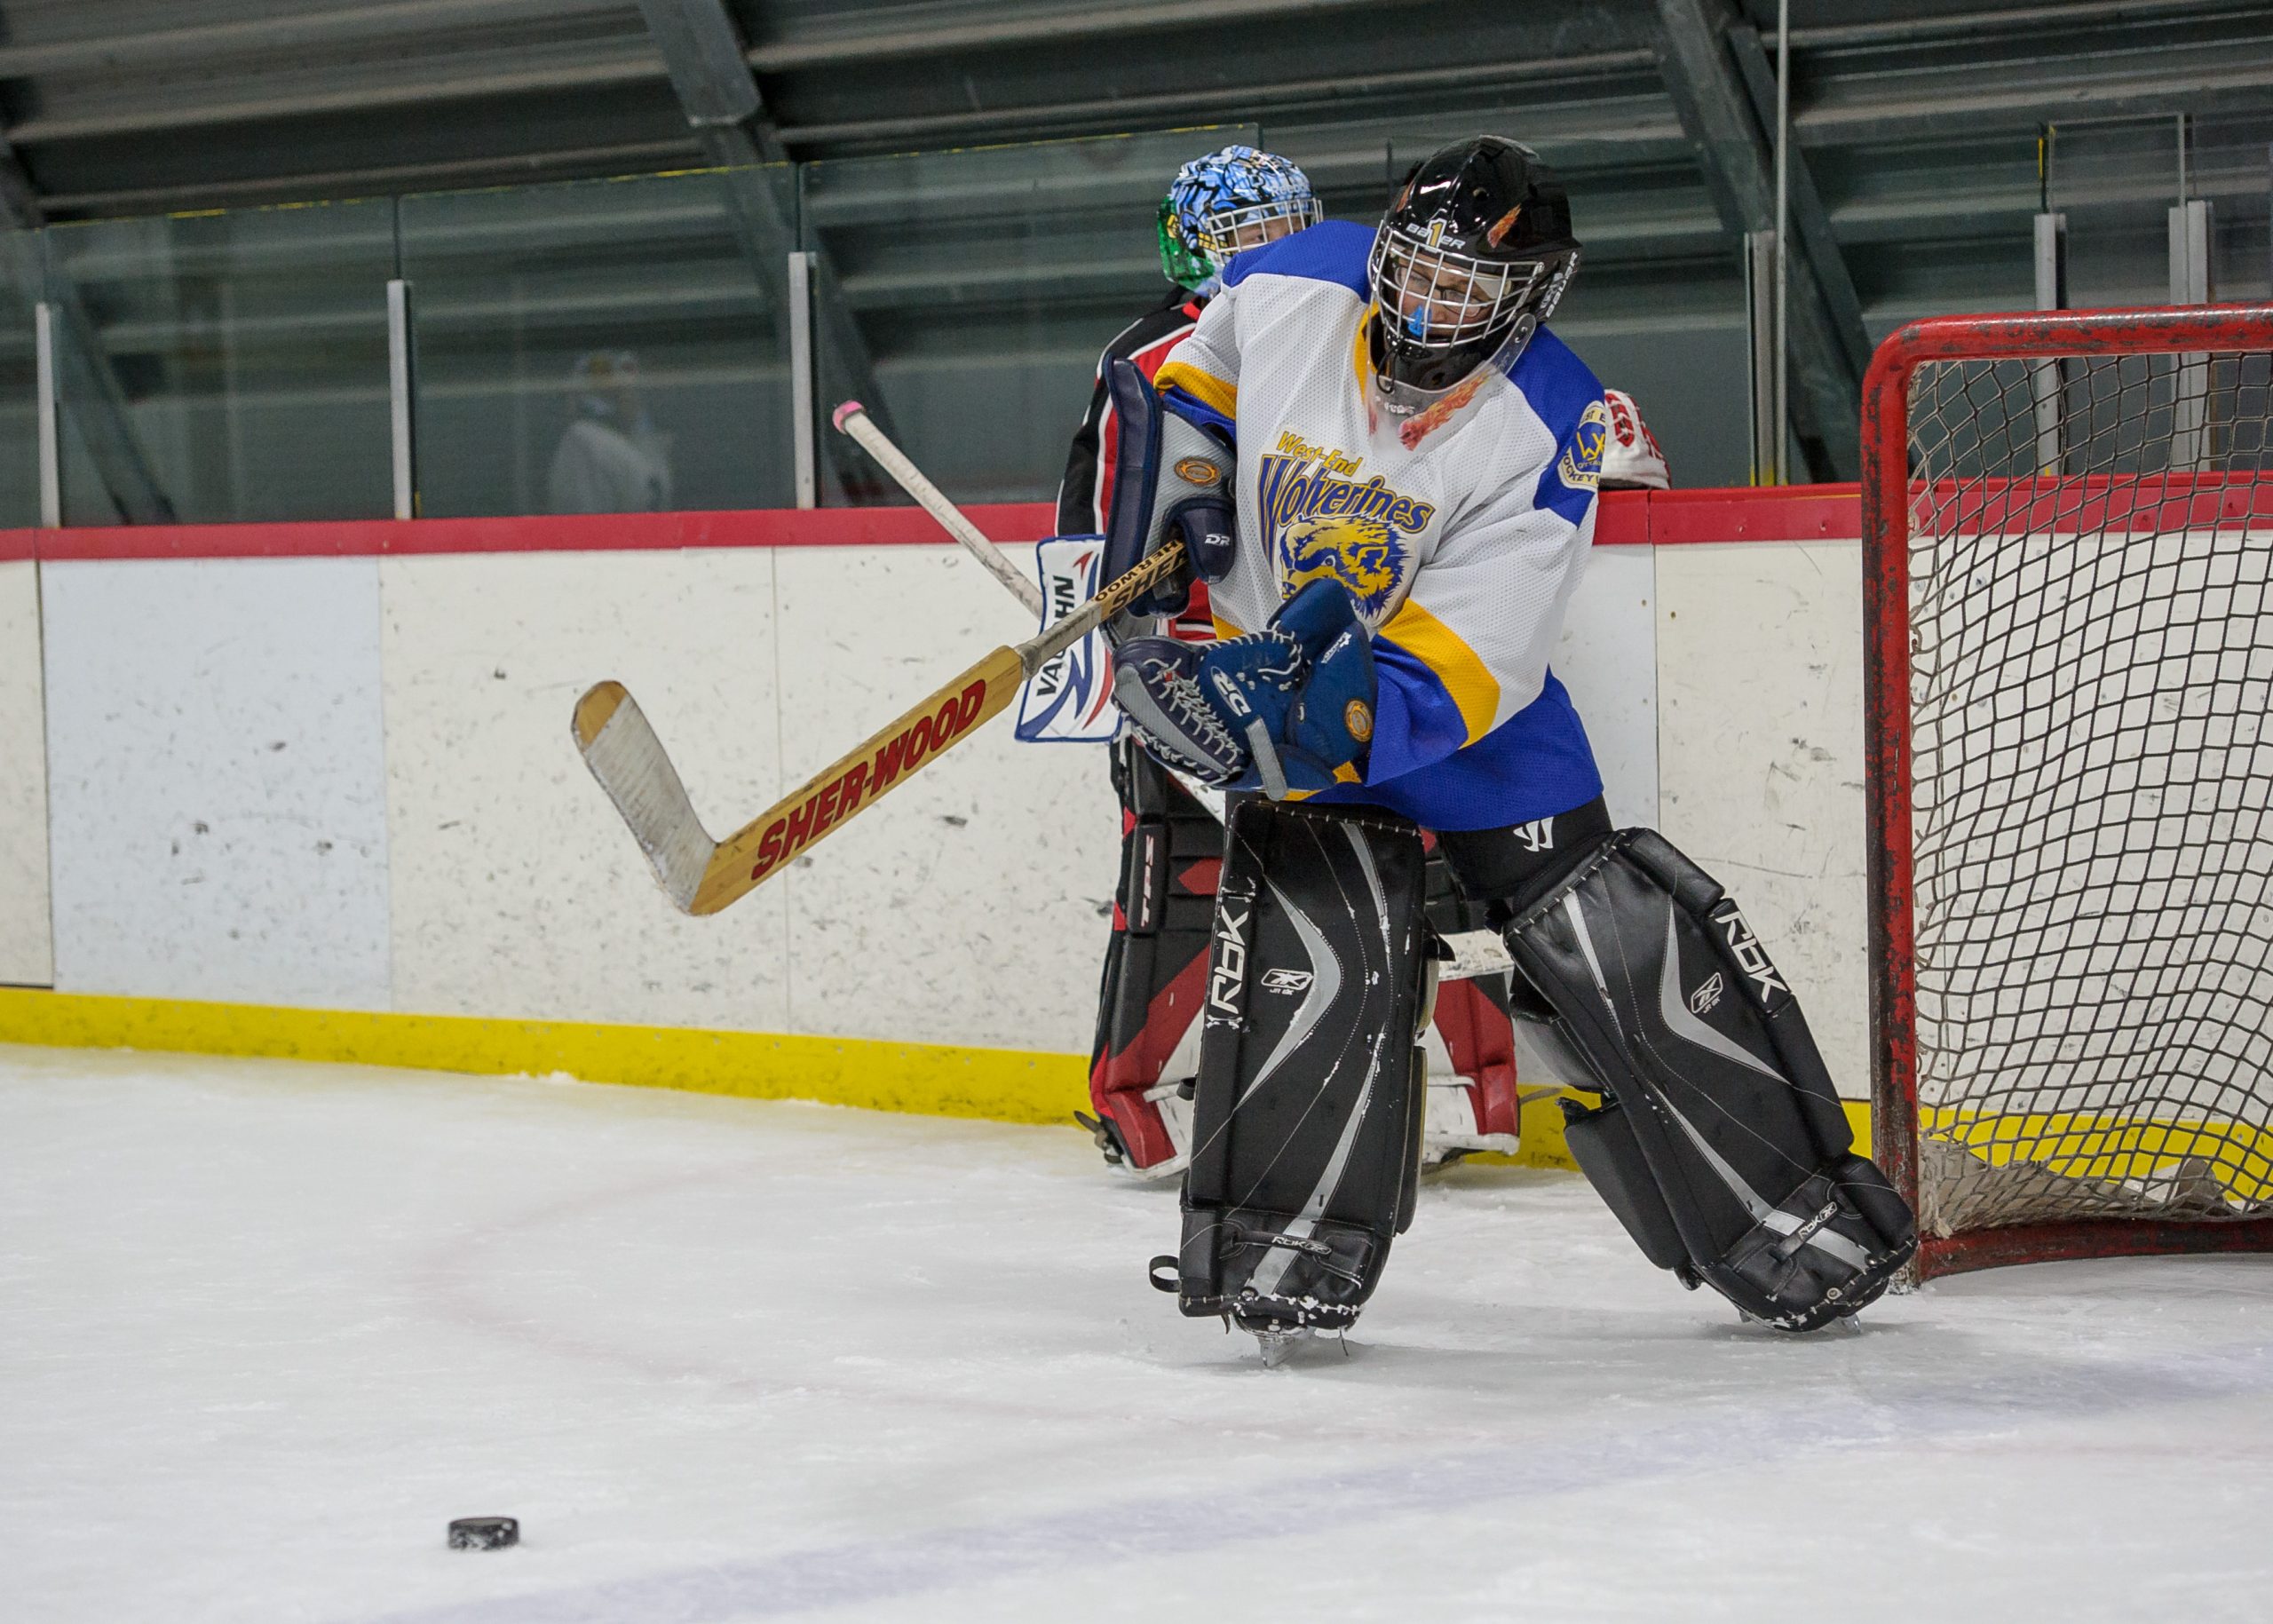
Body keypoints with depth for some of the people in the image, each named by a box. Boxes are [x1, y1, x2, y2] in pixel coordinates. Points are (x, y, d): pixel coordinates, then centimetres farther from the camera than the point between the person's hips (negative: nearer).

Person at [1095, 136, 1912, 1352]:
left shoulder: (1544, 429, -23)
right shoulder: (1288, 288, -15)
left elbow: (1456, 675, -29)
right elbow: (1184, 392, 9)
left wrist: (1318, 722, -41)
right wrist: (1178, 498, -7)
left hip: (1466, 697, -1)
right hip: (1265, 667, 1)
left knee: (1614, 951, -1)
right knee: (1323, 949, -20)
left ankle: (1785, 1215, 12)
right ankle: (1278, 1251, -11)